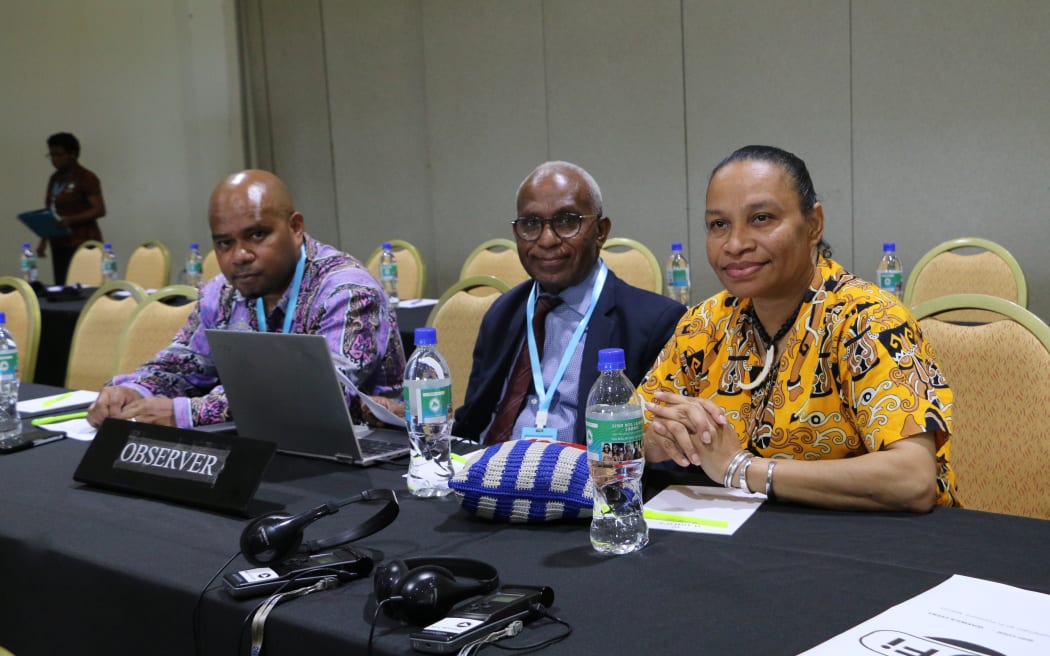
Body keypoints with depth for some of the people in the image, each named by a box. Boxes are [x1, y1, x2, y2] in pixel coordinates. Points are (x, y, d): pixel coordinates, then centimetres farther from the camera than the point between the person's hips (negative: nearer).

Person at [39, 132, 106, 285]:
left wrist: (70, 220, -25)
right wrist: (43, 241, 13)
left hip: (82, 243, -7)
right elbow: (50, 211, 19)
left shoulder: (86, 178, -8)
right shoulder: (54, 179, 15)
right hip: (59, 244, 7)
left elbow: (100, 210, -14)